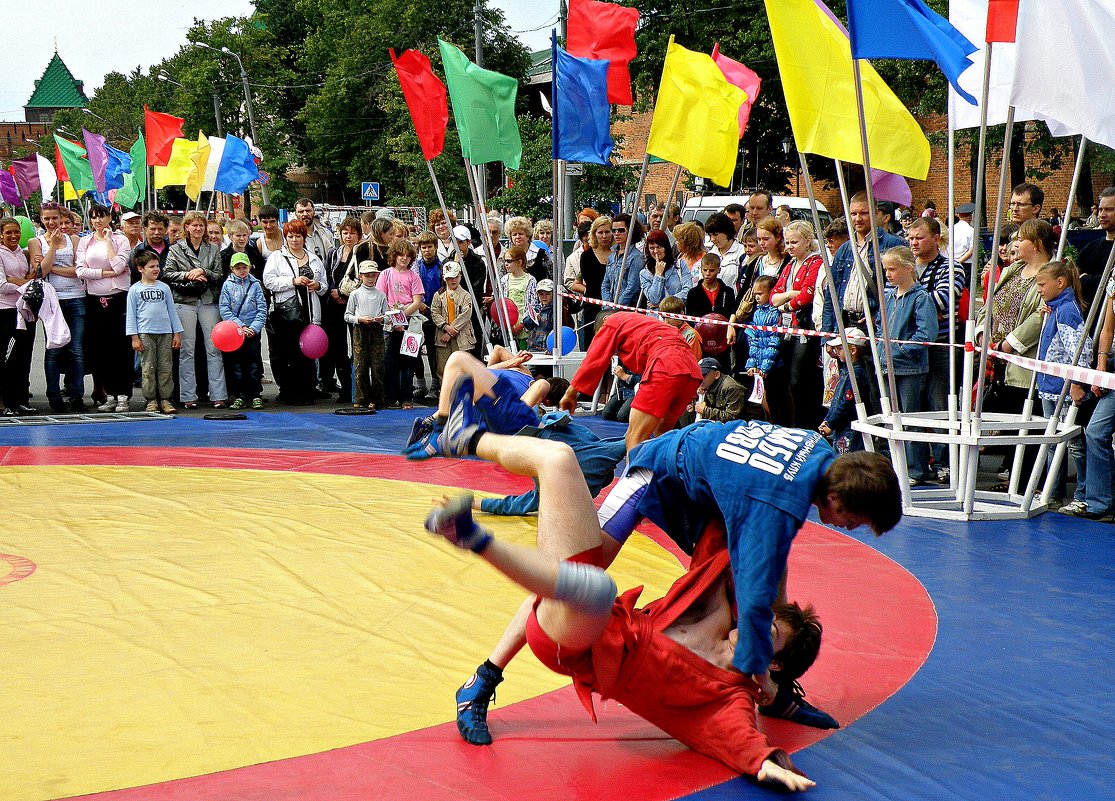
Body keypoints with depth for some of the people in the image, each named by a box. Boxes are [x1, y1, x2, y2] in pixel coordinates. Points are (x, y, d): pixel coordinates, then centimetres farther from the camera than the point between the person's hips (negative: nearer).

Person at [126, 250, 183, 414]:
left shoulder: (164, 287, 11)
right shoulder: (135, 289, 4)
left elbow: (172, 311, 14)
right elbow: (131, 314, 3)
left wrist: (177, 333, 10)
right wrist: (134, 337, -4)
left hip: (165, 333, 2)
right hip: (145, 334, -2)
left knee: (166, 368, 1)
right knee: (148, 368, -1)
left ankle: (165, 399, 6)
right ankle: (151, 400, 5)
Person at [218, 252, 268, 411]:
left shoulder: (255, 284, 5)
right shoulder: (228, 285, 3)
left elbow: (262, 309, 2)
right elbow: (224, 310, -3)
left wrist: (254, 327, -10)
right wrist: (241, 326, -11)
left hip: (253, 330, 0)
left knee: (254, 361, 0)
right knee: (236, 362, 3)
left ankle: (256, 395, 6)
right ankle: (239, 396, 9)